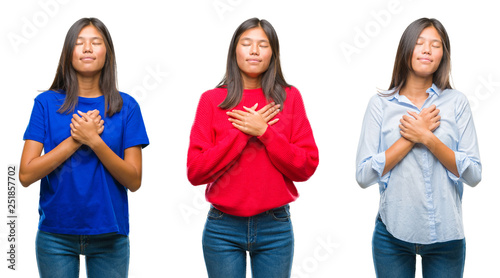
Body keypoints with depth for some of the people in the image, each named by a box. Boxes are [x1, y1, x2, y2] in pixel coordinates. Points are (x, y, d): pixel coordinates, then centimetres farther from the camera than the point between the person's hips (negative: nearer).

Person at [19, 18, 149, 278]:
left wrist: (95, 141, -18)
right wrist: (76, 139, -15)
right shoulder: (47, 103, 0)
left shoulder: (125, 107, 0)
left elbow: (134, 181, -6)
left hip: (109, 233, 1)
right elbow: (26, 174, -8)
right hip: (55, 234, 0)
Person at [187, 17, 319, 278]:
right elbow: (195, 171, -7)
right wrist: (242, 132, -13)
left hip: (275, 228, 1)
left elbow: (306, 167, -4)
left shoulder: (289, 97, 3)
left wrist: (264, 132, -14)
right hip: (223, 229, 0)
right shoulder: (212, 100, 1)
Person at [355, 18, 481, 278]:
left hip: (446, 234, 1)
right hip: (393, 233, 0)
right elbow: (363, 175, -8)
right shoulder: (380, 104, 0)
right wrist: (411, 138, -13)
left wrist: (427, 138, -13)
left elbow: (473, 175, -3)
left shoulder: (456, 102, 2)